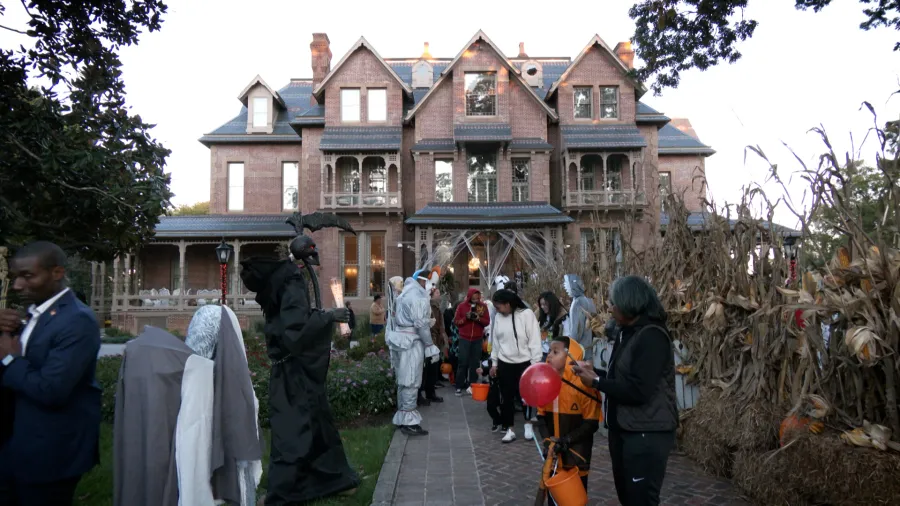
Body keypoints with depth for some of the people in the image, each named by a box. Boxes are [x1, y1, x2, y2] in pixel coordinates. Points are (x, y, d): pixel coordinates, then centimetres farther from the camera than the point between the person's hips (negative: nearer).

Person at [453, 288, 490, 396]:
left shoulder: (483, 306, 3)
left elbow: (487, 322, 1)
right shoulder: (462, 306, 0)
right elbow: (456, 321, -2)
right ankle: (459, 387, 4)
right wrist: (466, 317, -17)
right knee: (463, 363, -2)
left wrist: (479, 318, -17)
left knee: (474, 363, 2)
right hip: (464, 339, -1)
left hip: (478, 340, 1)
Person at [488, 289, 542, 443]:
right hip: (504, 363, 4)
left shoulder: (527, 314, -14)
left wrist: (535, 363, -11)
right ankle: (509, 429, 20)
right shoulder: (498, 317, 2)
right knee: (507, 397, 8)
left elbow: (534, 340, -11)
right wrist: (494, 362, 12)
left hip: (524, 362, -4)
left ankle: (528, 424, 30)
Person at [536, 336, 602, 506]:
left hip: (576, 453, -5)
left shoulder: (583, 385, -19)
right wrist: (547, 439, -9)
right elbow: (541, 416, 6)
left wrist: (566, 441, -20)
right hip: (553, 453, 5)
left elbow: (591, 424, -15)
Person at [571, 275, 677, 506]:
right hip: (624, 429, 10)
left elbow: (637, 391, -26)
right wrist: (593, 371, 5)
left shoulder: (652, 336, -20)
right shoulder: (628, 333, 12)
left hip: (647, 434, -10)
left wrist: (596, 382, -16)